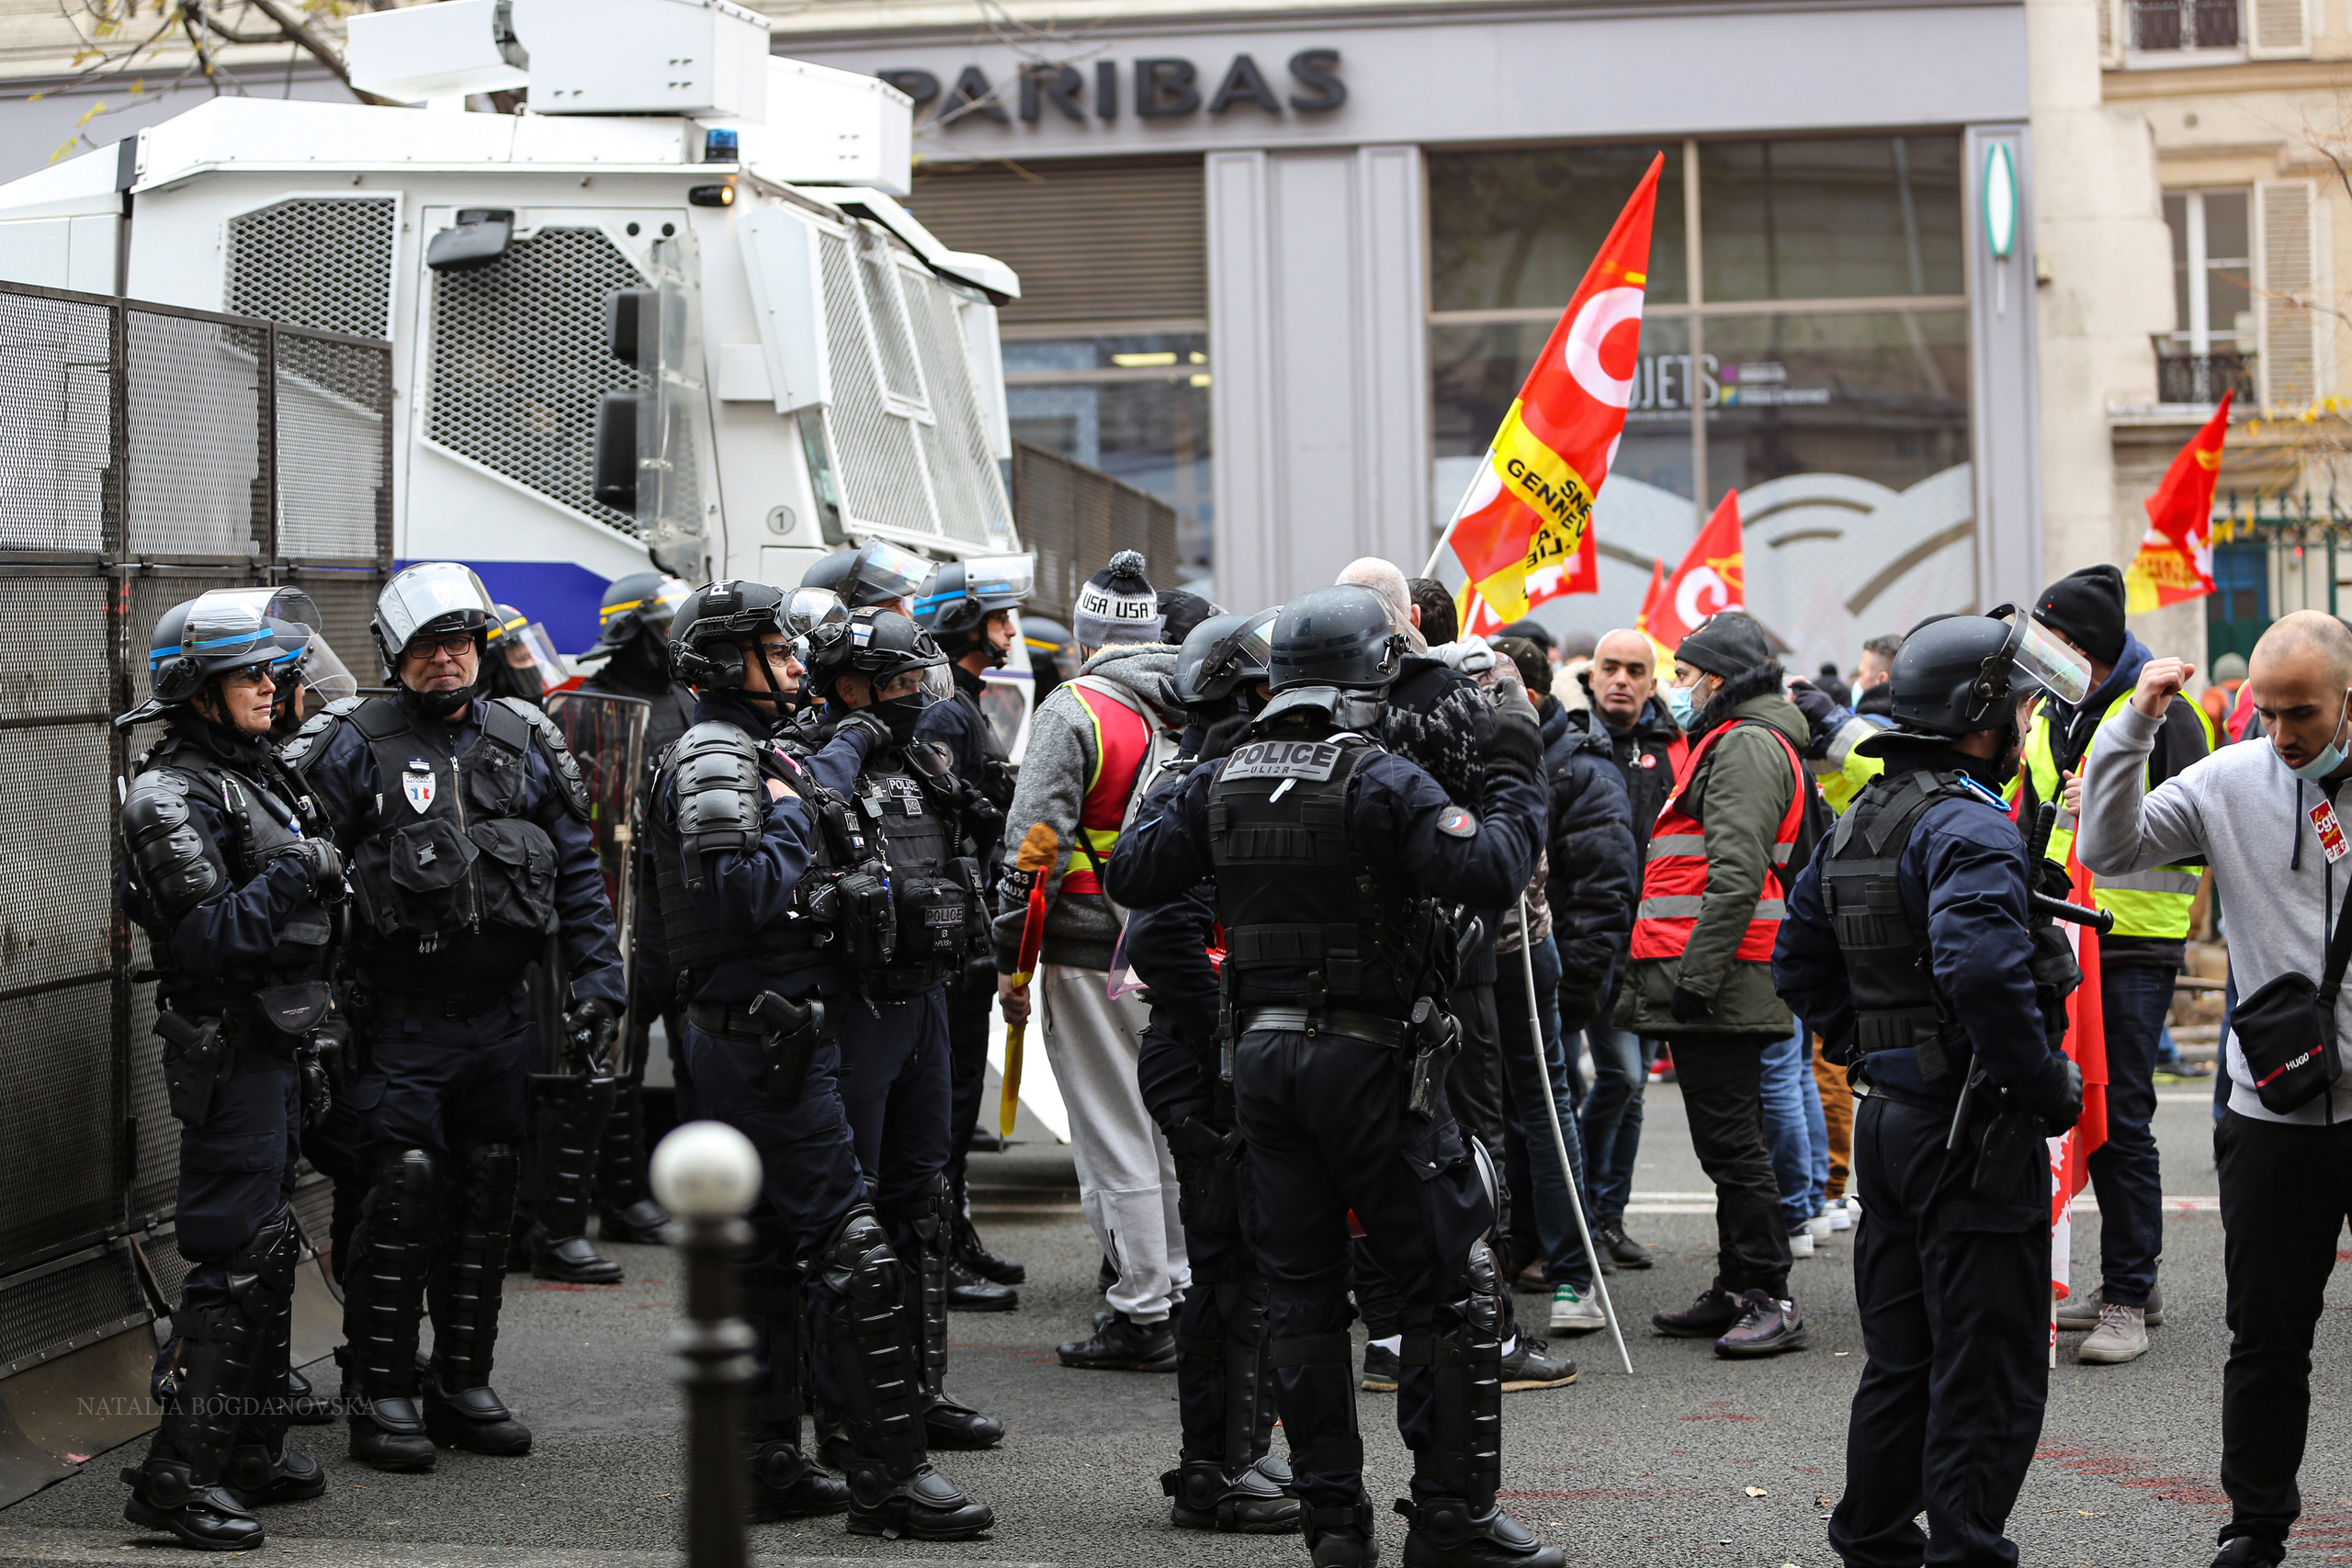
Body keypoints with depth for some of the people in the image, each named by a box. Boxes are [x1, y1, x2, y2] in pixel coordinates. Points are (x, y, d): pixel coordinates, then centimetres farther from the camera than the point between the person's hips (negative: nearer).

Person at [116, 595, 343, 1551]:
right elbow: (203, 940, -22)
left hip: (277, 1043, 10)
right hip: (229, 1050, -10)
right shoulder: (173, 796, -14)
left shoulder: (254, 773, 15)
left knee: (269, 1249, 14)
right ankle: (179, 1472, -7)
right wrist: (295, 877, -24)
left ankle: (252, 1448, 24)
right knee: (233, 1257, -10)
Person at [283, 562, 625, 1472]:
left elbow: (577, 868, 14)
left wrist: (596, 982, 6)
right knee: (403, 1193, -9)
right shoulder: (355, 746, -4)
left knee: (486, 1198, 9)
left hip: (500, 1019, 5)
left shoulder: (523, 743, 9)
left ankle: (464, 1382, 20)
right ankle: (379, 1394, 0)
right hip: (401, 1021, -4)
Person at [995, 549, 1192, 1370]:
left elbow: (1035, 839, -15)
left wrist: (1011, 957, -9)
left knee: (1114, 1136, -1)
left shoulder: (1074, 709, -10)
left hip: (1094, 956, -6)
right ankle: (1189, 1295, 21)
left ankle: (1144, 1317, 1)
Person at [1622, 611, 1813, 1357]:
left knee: (1730, 1142, -10)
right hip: (1703, 983, 11)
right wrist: (1654, 974, 26)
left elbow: (1737, 872, -22)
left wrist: (1696, 973, -25)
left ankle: (1771, 1301, -8)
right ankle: (1736, 1293, 19)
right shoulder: (1726, 743, 23)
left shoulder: (1748, 746, -11)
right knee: (1726, 1141, 13)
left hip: (1719, 986, -11)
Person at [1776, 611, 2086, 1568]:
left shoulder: (1861, 818, 12)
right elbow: (1980, 966, -33)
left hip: (1886, 1119, 9)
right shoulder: (1969, 826, -18)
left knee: (1900, 1360, 18)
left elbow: (1799, 958, 20)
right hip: (1970, 1133, -9)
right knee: (1989, 1375, -2)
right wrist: (2048, 1083, -22)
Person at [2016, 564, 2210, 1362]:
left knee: (2121, 1117, -8)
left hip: (2133, 945, -8)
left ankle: (2127, 1301, -4)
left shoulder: (2161, 714, -9)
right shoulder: (2050, 716, 15)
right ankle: (2130, 1285, 22)